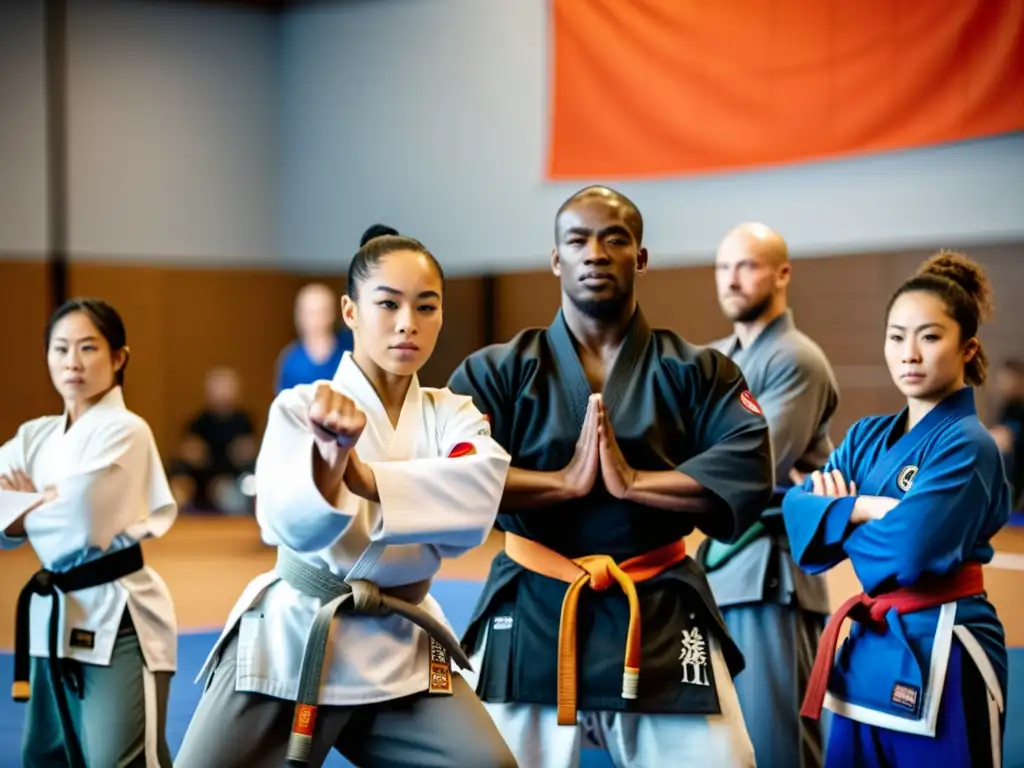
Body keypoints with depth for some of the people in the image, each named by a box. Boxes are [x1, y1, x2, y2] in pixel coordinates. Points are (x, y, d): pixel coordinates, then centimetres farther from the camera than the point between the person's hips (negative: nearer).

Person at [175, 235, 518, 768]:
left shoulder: (452, 416, 3)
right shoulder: (299, 407, -7)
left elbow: (478, 495, -20)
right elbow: (290, 524, -25)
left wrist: (366, 477, -33)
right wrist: (331, 456, -45)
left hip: (400, 651, 3)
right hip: (290, 641, -2)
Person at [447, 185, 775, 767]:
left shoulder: (698, 372, 4)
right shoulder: (497, 372, 2)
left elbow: (748, 470, -11)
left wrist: (632, 481, -19)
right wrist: (565, 482, -19)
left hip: (660, 614, 0)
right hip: (531, 615, 0)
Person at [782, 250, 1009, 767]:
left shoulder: (967, 446, -14)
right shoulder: (867, 438, 10)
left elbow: (907, 552, -25)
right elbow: (796, 509, 1)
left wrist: (837, 514, -7)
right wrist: (864, 508, -17)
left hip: (939, 655, -7)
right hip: (870, 649, 7)